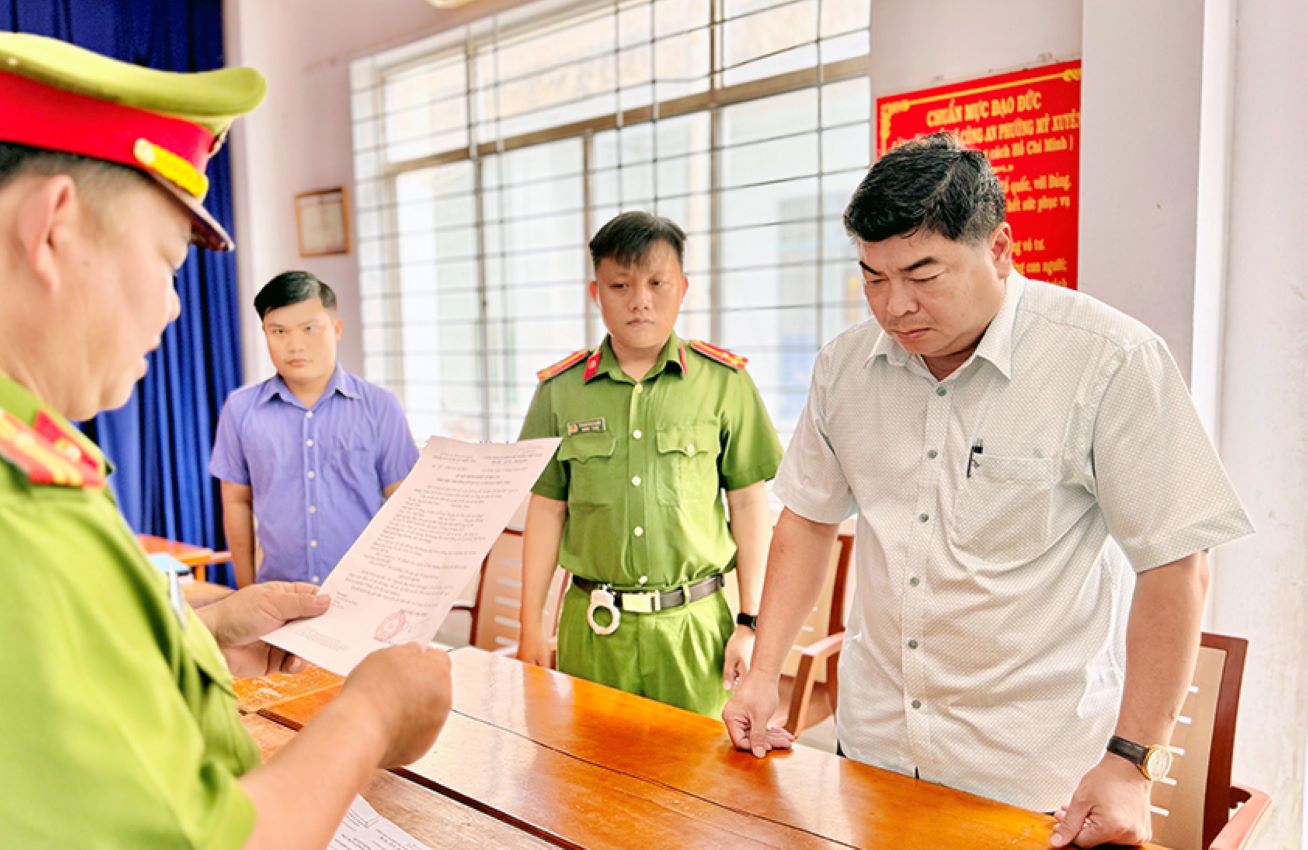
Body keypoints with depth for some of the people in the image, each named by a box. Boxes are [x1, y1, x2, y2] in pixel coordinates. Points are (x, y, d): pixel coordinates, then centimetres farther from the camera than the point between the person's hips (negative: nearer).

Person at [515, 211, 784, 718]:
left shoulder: (724, 382, -2)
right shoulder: (561, 389, 2)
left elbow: (749, 505, 2)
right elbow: (547, 509, 6)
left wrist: (750, 621, -1)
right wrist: (530, 627, 6)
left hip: (694, 622, -1)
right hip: (591, 624, 1)